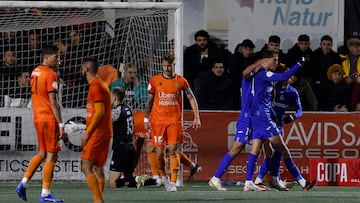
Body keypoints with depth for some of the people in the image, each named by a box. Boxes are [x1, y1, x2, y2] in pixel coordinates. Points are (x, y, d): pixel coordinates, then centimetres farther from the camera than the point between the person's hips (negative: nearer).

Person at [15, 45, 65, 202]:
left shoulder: (35, 72, 12)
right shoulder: (51, 75, -14)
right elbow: (53, 102, -18)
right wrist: (60, 125, -18)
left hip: (37, 118, 9)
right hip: (49, 119, -9)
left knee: (43, 153, 19)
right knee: (51, 155, -2)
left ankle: (23, 183, 13)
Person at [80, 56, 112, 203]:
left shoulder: (95, 86, -13)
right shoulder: (101, 85, 18)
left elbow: (100, 112, -20)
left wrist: (87, 133, -19)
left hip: (97, 133, -10)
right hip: (104, 133, 10)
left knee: (86, 167, -12)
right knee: (97, 167, 12)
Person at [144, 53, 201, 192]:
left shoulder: (181, 81, 1)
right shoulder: (155, 81, 4)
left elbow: (191, 98, 8)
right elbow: (149, 100, 13)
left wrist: (196, 117, 0)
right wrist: (146, 119, 10)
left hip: (174, 121, -1)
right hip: (158, 121, 1)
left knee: (173, 150, -10)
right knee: (159, 152, 1)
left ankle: (173, 182, -10)